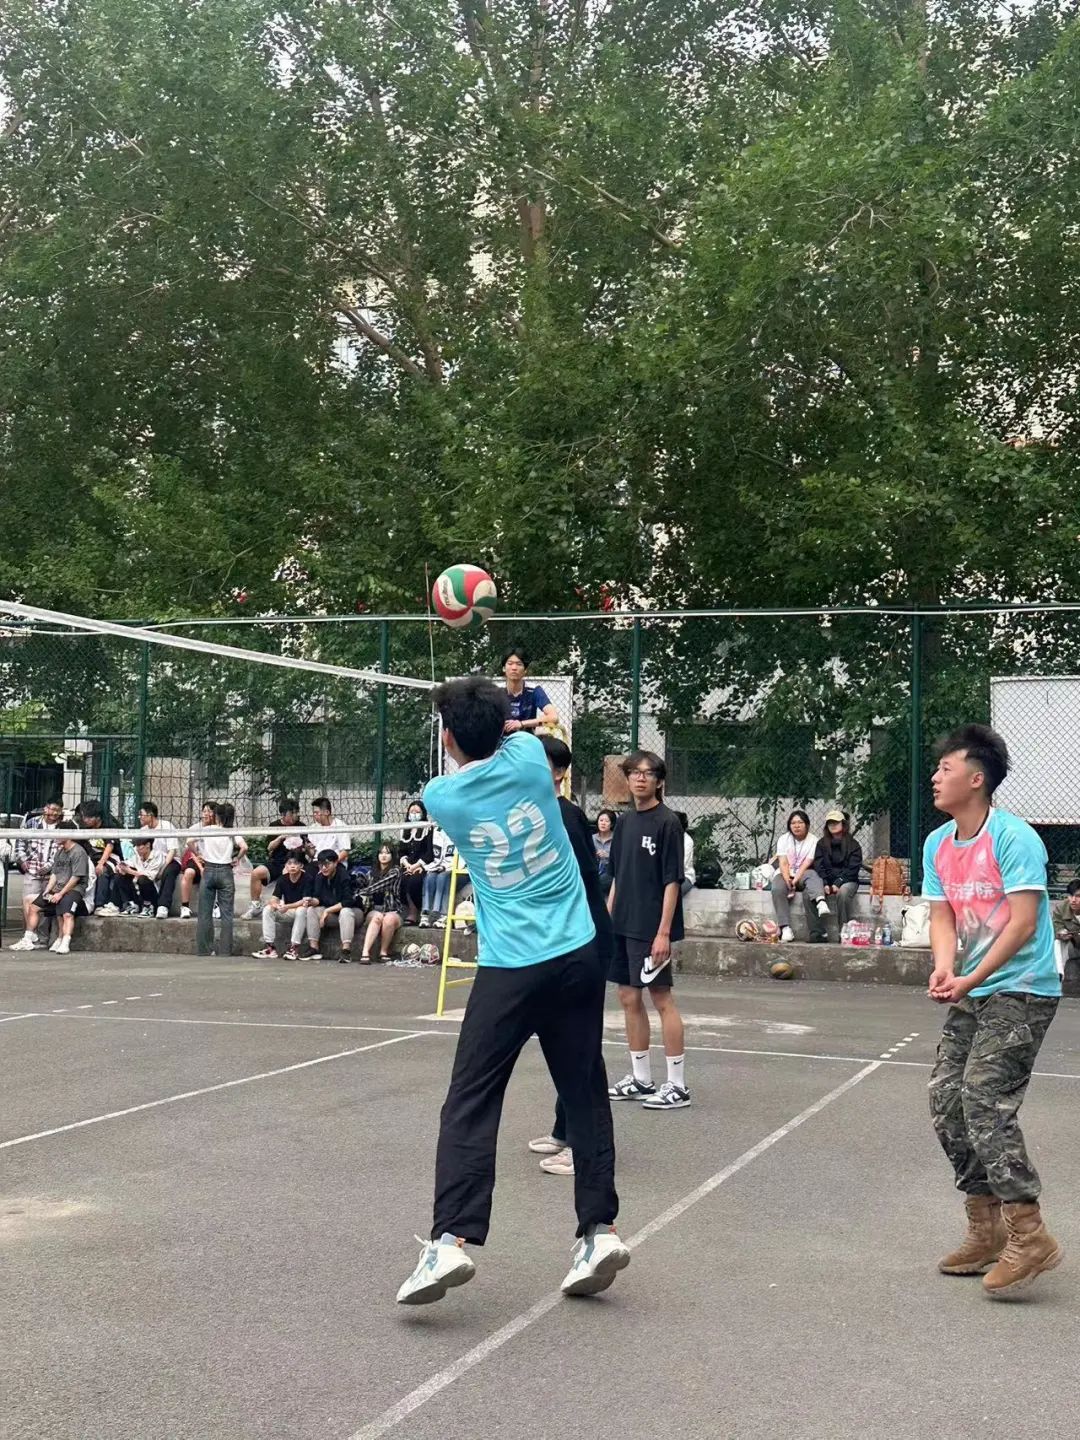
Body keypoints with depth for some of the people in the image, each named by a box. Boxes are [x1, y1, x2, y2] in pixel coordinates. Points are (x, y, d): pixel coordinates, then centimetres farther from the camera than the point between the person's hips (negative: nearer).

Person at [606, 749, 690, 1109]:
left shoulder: (667, 822, -9)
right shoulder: (625, 823, 12)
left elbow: (673, 881, -12)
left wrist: (664, 932, -17)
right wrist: (607, 918, 14)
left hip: (651, 930, -7)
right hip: (622, 926, 7)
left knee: (662, 1000, -3)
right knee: (629, 999, 10)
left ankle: (677, 1086, 3)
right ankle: (640, 1080, 21)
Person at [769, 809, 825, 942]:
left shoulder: (813, 840, 0)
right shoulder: (784, 839, 6)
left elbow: (807, 864, -10)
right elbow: (783, 863, -5)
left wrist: (795, 881, -25)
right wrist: (788, 881, -23)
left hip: (802, 875, -1)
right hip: (786, 874, 1)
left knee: (813, 875, -36)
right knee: (777, 888, -32)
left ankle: (821, 902, -68)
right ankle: (786, 928, -39)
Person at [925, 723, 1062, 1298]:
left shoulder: (1013, 837, -16)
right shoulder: (937, 844, 8)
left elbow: (1022, 921, -19)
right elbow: (942, 915, 5)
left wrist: (971, 980, -22)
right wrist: (944, 970, -14)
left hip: (1021, 990, -8)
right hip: (971, 993, 9)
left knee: (984, 1101, -15)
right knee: (946, 1100, 6)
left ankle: (1028, 1236, -7)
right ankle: (986, 1230, 18)